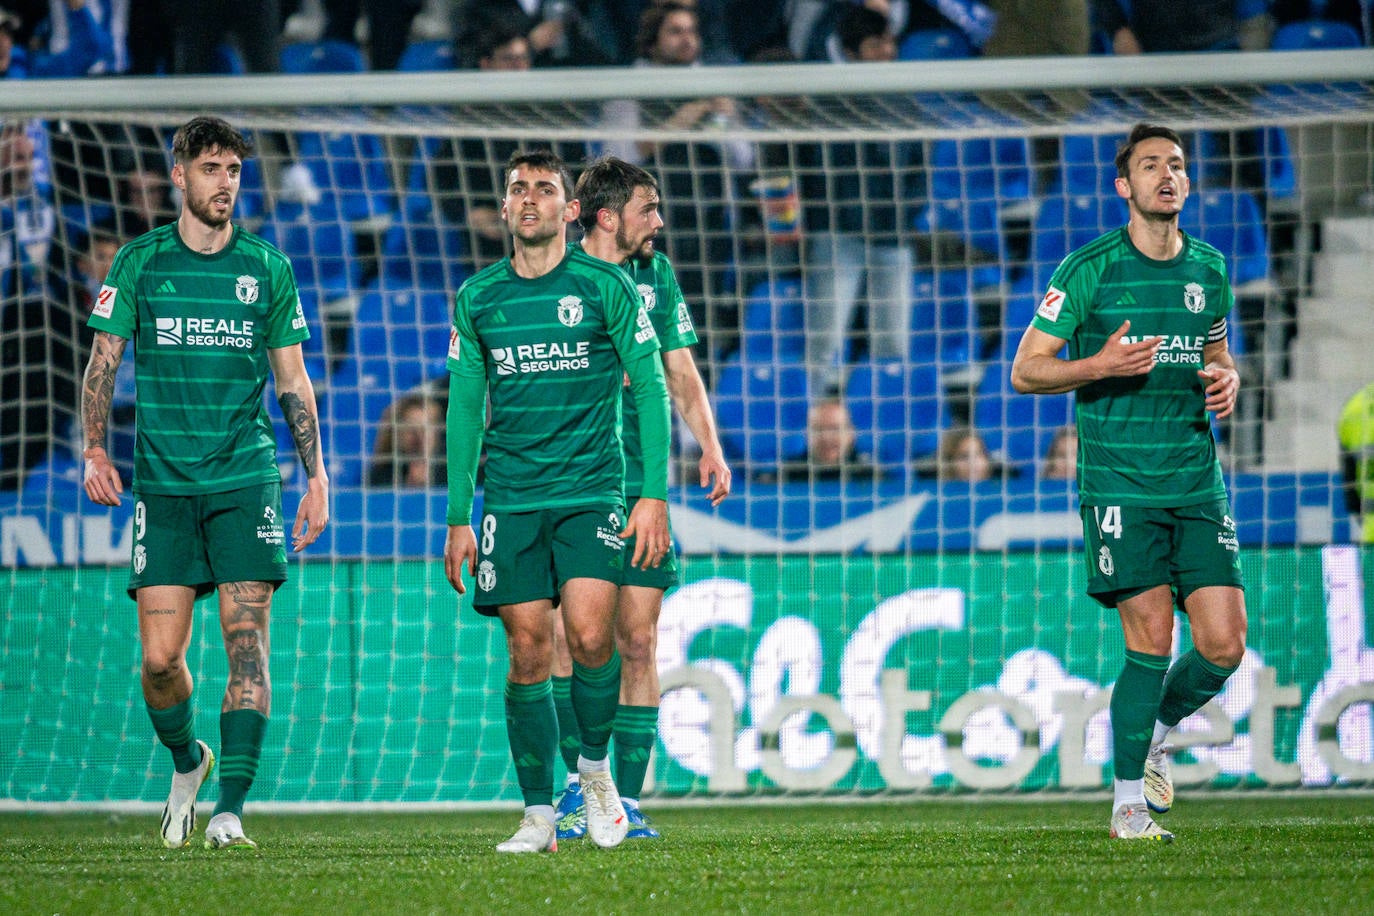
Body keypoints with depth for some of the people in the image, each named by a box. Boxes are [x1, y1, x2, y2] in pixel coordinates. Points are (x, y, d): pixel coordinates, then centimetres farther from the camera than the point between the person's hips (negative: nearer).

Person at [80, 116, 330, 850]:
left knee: (246, 639, -11)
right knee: (160, 657, -5)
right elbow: (102, 363, 6)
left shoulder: (266, 266, 7)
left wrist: (315, 476, 7)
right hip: (163, 483, 0)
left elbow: (292, 382, 12)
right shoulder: (139, 262, 5)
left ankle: (230, 809, -11)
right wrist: (96, 451, -8)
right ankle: (187, 760, 25)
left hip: (246, 479, 0)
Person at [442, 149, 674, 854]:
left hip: (591, 491, -2)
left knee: (589, 634, -18)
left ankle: (595, 768, 6)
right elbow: (464, 408, 13)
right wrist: (457, 517, 9)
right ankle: (539, 815, 6)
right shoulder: (476, 298, 8)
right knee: (528, 653, -2)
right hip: (510, 499, 2)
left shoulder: (606, 287, 0)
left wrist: (653, 496, -6)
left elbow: (650, 389, 1)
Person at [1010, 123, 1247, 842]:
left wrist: (1227, 380, 3)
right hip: (1119, 481, -4)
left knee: (1224, 643, -4)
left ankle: (1154, 738, 25)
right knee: (1152, 643, -10)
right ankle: (1127, 802, 4)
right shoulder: (1089, 269, -5)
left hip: (1198, 483, 5)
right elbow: (1026, 370, -2)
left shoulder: (1210, 270, 10)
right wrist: (1099, 365, -19)